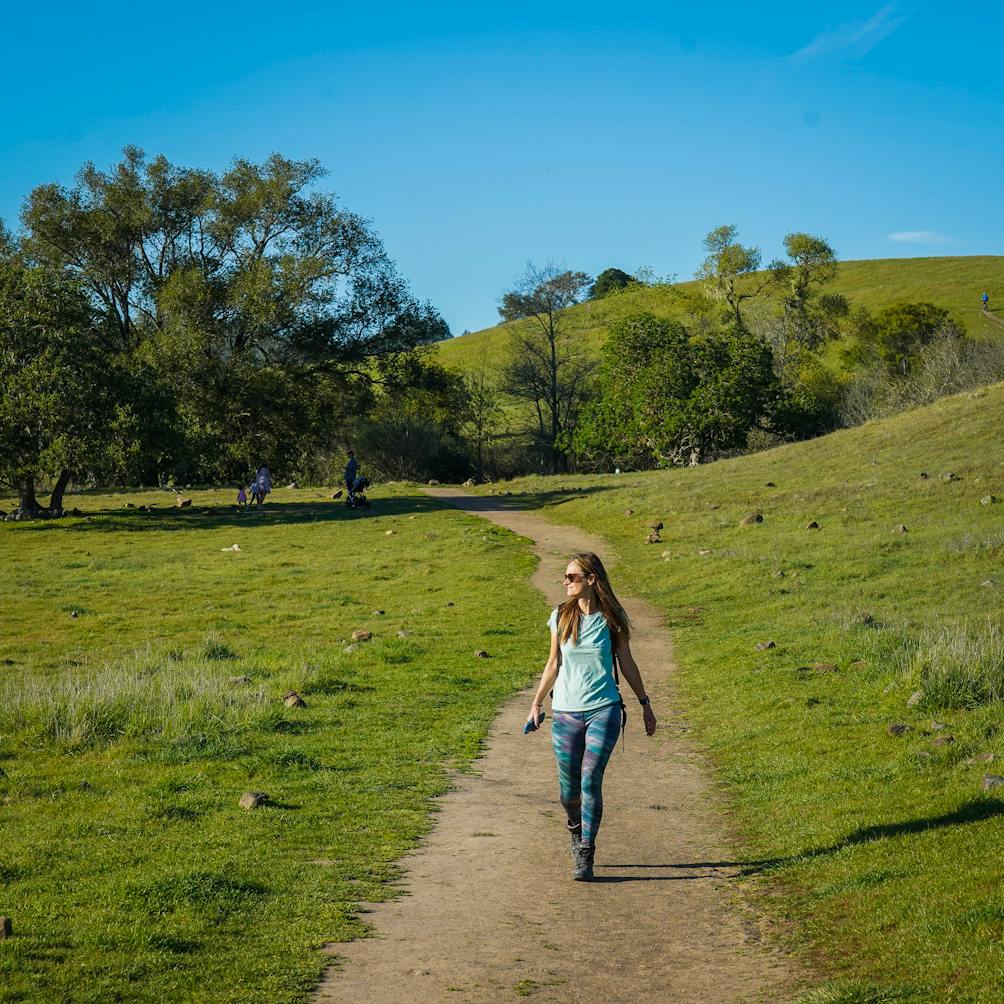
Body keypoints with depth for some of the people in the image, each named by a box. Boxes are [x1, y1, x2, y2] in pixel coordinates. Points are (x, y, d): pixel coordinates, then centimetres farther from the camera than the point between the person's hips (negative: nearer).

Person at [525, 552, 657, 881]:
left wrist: (645, 703, 12)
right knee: (569, 787, 5)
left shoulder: (611, 618, -2)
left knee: (591, 780, -12)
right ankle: (576, 828, 37)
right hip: (565, 712, 2)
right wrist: (536, 704, 12)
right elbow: (553, 664, 10)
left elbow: (626, 663, 8)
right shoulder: (561, 617, 1)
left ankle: (585, 856, -4)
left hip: (603, 710, -2)